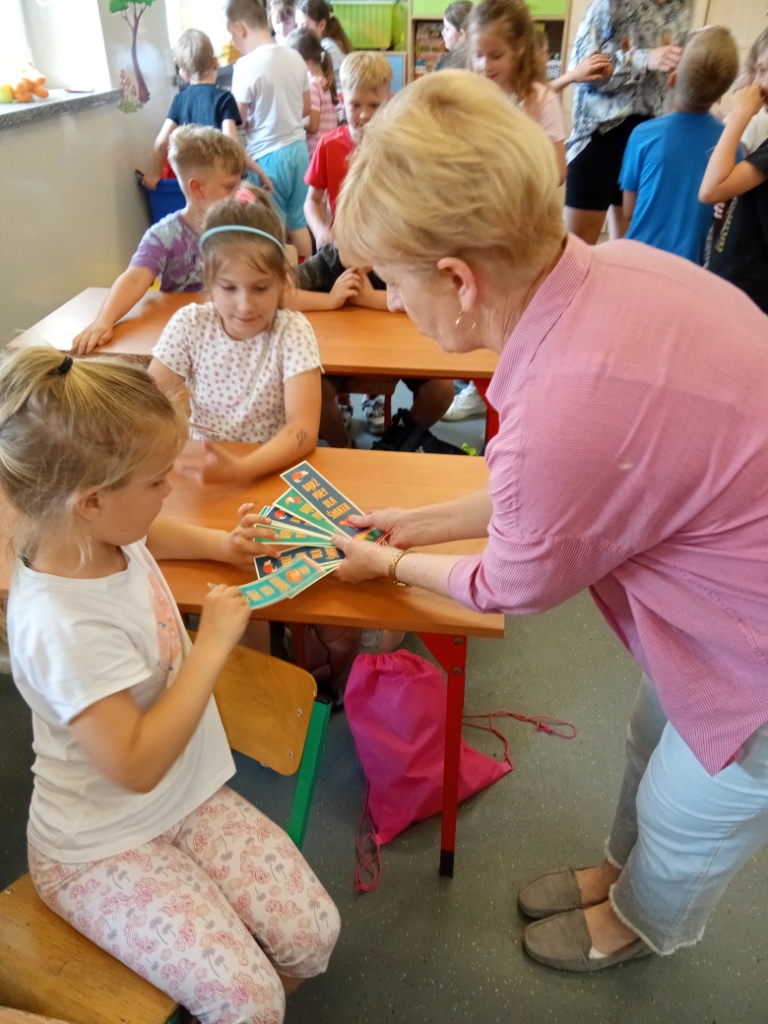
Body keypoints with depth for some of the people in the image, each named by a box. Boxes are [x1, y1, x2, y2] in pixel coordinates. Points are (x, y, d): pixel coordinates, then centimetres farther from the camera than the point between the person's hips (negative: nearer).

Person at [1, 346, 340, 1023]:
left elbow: (148, 533, 20)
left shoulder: (99, 533, -7)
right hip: (103, 848, -7)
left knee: (313, 938, -3)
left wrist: (219, 544, 5)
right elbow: (135, 764, -30)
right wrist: (212, 645, -26)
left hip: (190, 796, 7)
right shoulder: (64, 624, -32)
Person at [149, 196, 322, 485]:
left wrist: (242, 468, -37)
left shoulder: (293, 331, -12)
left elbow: (304, 428, -22)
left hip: (273, 468, -2)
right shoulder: (189, 324, -5)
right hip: (203, 462, 2)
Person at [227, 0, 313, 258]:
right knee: (298, 223, 15)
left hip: (268, 156, -7)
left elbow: (237, 121, -11)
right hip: (298, 148, 7)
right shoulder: (294, 57, 4)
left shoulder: (247, 65, -16)